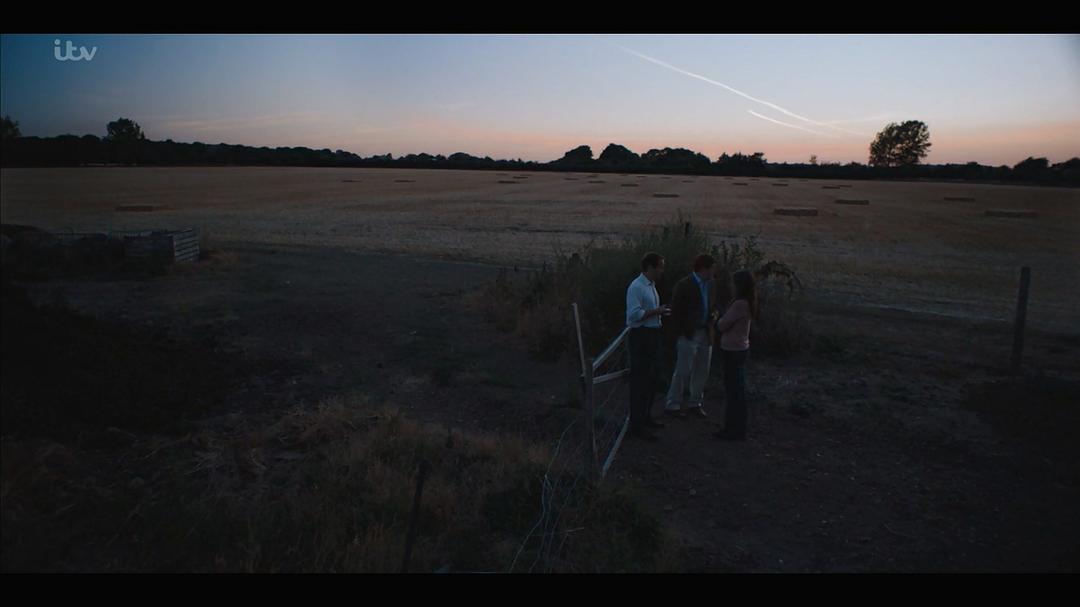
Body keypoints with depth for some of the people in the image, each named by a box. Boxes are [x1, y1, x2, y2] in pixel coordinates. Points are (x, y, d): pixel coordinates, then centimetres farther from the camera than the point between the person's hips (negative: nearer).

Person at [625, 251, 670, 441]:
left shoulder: (651, 285, 15)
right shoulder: (636, 287, -17)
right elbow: (634, 314, -25)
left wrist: (660, 312, 9)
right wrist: (656, 311, -19)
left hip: (652, 335, 10)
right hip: (641, 336, -10)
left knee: (650, 380, 19)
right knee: (640, 381, -6)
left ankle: (646, 417, 34)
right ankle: (637, 425, 0)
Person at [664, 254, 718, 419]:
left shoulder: (711, 284, 9)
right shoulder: (684, 285, -12)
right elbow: (676, 311, -10)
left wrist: (714, 314, -1)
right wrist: (681, 333, -11)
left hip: (705, 333, 7)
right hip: (688, 334, -7)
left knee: (702, 371, 11)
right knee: (683, 371, -4)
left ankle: (695, 404, 23)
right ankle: (672, 405, 6)